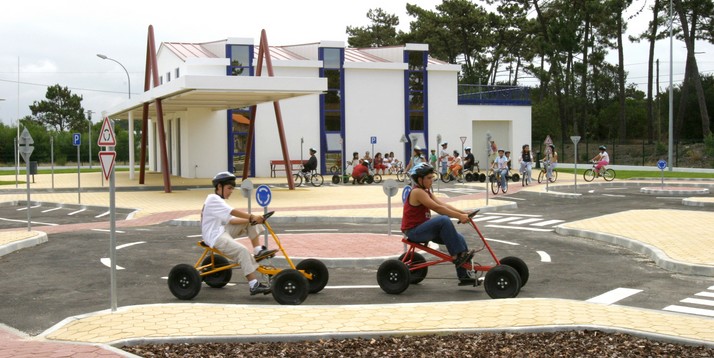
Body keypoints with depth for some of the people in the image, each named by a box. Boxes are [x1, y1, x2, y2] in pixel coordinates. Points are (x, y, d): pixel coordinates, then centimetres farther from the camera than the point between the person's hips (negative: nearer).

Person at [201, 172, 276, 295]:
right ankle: (254, 285, -32)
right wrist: (252, 217, -30)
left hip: (223, 231, 10)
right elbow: (233, 212, -25)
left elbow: (231, 220, 8)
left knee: (250, 220, 2)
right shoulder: (213, 199, -12)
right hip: (215, 237, -10)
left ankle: (258, 251, -7)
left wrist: (251, 219, -6)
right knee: (243, 251, -30)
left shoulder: (218, 201, 19)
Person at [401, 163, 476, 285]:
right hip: (414, 231, -10)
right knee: (444, 220, -31)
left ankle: (464, 276, 2)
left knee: (458, 238, -2)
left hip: (423, 229, 10)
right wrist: (459, 216, -27)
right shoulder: (417, 192, -17)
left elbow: (443, 205, 5)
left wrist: (463, 213, -7)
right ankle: (457, 255, -21)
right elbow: (437, 208, -25)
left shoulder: (426, 192, 14)